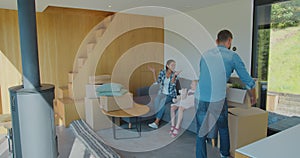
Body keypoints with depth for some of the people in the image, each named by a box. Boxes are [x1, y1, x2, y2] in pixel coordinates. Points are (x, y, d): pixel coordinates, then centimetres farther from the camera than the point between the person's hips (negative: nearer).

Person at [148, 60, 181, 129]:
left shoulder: (174, 74, -5)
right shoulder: (162, 72, 2)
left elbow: (172, 84, -18)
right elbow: (157, 82, -1)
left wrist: (174, 75, -30)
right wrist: (154, 73, -9)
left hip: (170, 95, -2)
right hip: (162, 93, 2)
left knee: (162, 101, -31)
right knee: (157, 100, -30)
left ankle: (156, 122, -27)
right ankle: (157, 121, -26)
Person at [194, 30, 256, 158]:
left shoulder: (205, 55, 14)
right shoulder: (233, 56, 4)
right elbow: (248, 81, 9)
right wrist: (253, 97, 29)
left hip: (200, 100, 2)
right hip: (218, 101, -2)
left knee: (201, 135, 13)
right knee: (223, 129, 25)